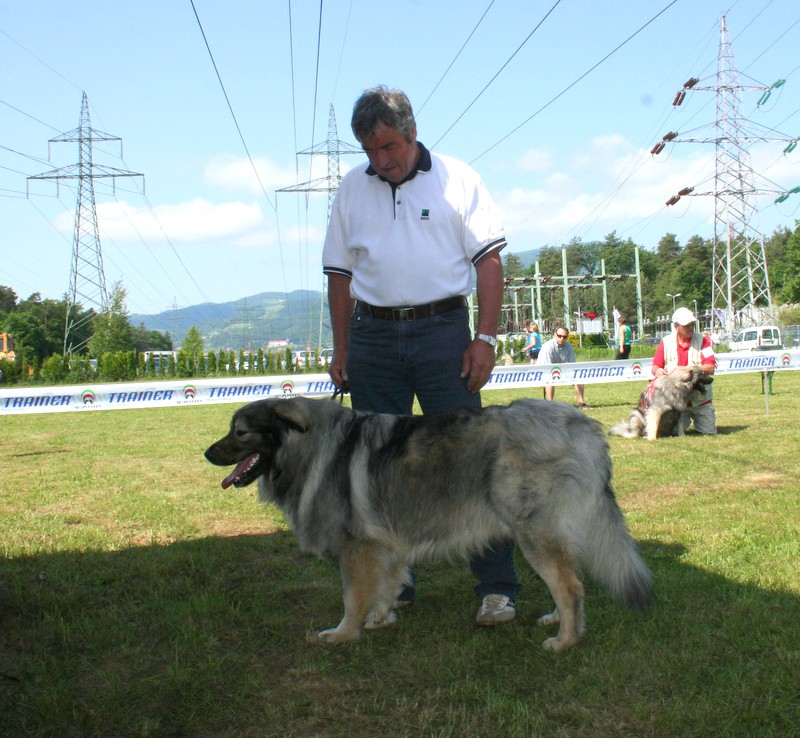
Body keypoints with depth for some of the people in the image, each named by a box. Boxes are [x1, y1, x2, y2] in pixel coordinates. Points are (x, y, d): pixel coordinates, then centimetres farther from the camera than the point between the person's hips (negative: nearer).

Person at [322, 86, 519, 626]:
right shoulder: (352, 190, 11)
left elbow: (489, 261, -1)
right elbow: (340, 273, 14)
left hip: (442, 329, -3)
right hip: (372, 334, 4)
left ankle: (497, 587, 2)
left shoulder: (456, 179, 2)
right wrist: (342, 349, 8)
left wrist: (485, 338, -9)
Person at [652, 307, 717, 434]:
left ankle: (695, 418, 35)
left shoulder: (703, 340, -5)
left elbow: (710, 368, -12)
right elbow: (655, 366, 4)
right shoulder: (666, 342, 1)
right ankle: (686, 420, 32)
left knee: (708, 432, 2)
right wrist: (657, 371, -21)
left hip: (700, 400, -1)